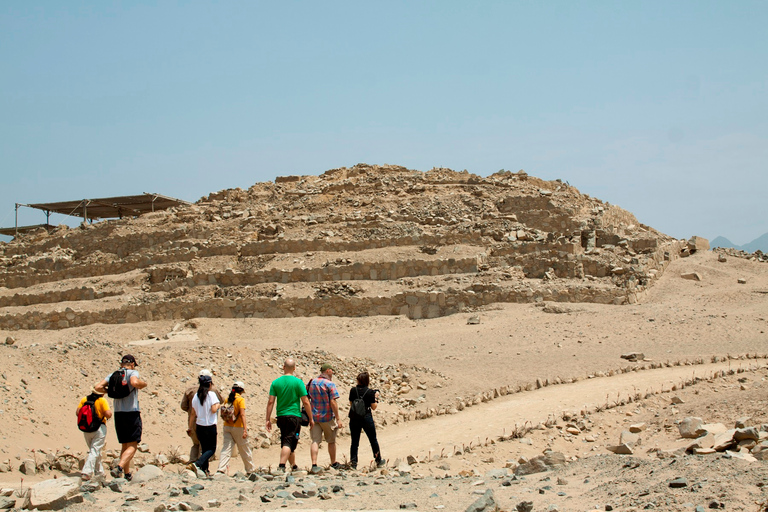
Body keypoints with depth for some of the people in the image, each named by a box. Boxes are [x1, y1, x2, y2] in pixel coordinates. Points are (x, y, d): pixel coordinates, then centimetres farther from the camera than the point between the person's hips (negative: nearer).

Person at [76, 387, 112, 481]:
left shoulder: (84, 399, 4)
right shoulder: (102, 400, -10)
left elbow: (77, 413, 2)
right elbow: (108, 414, -18)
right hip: (99, 429, -5)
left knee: (94, 451, 19)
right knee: (95, 451, -4)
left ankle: (99, 472, 26)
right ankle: (86, 472, -16)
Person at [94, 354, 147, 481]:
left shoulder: (112, 375, 11)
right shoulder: (133, 372, -4)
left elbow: (98, 387, 2)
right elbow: (134, 382, -26)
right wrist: (143, 384, -6)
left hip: (118, 414, 6)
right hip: (132, 413, -6)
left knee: (124, 445, 17)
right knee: (132, 446, -5)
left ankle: (127, 473, 19)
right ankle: (119, 467, -25)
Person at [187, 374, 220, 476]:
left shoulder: (196, 396, 4)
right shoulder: (211, 395, -10)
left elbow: (193, 413, 7)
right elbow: (213, 410, -19)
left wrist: (190, 427, 15)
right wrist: (218, 405, 3)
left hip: (199, 426, 5)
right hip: (210, 426, -5)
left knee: (204, 449, 16)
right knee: (211, 449, 3)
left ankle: (205, 470, 12)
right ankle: (197, 464, -18)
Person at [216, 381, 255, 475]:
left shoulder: (227, 399, 7)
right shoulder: (240, 399, -10)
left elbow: (222, 414, 9)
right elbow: (242, 414, -18)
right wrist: (245, 429, -21)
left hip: (227, 427, 4)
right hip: (238, 428, -4)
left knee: (226, 448, 1)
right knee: (244, 450, 11)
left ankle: (221, 469, -15)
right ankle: (250, 469, 24)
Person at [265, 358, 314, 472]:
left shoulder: (275, 382, 2)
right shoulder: (298, 382, -6)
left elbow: (270, 402, -1)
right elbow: (305, 402, -6)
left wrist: (268, 419, 4)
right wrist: (310, 418, 3)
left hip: (281, 416, 4)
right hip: (294, 415, -4)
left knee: (286, 442, 17)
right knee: (288, 443, -7)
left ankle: (294, 466, 28)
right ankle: (281, 466, -22)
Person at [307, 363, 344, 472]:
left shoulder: (312, 383, 8)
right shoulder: (330, 384, -11)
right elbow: (333, 402, -16)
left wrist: (310, 416, 21)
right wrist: (338, 419, -14)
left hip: (314, 417, 4)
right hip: (327, 417, -4)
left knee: (315, 441, -1)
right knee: (331, 441, 12)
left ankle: (314, 464, -15)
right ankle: (334, 464, 25)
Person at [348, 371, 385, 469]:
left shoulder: (353, 390, -3)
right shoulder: (370, 392, -9)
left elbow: (351, 404, 8)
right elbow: (374, 407, -4)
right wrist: (376, 397, 8)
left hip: (354, 418, 2)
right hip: (366, 418, -2)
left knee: (354, 441, 9)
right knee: (373, 440, 13)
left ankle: (353, 461, 3)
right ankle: (378, 461, 23)